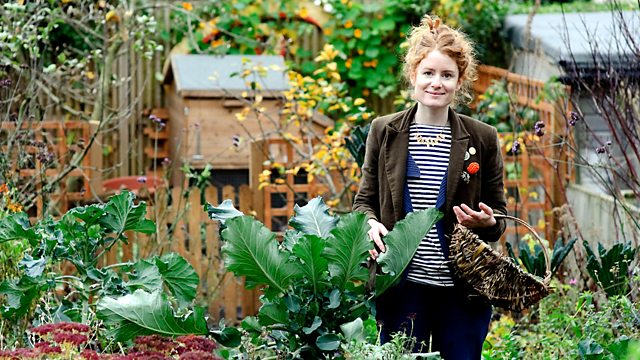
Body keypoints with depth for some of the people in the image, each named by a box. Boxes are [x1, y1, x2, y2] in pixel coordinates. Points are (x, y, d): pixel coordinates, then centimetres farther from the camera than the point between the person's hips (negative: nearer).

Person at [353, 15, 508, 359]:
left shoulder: (482, 138, 4)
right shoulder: (384, 131, 5)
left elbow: (499, 212, 11)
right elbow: (365, 200, 11)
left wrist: (486, 221, -12)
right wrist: (372, 224, -10)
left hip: (463, 289, 0)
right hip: (402, 287, 0)